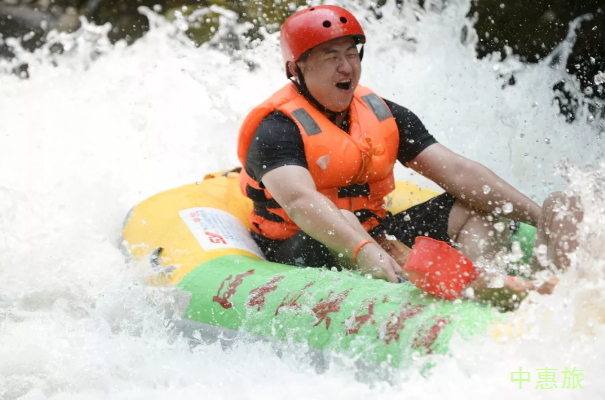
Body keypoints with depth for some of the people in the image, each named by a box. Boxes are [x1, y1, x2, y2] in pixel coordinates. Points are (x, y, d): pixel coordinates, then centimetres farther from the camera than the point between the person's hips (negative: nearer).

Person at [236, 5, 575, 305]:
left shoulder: (384, 115, 7)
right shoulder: (278, 130, -13)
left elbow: (456, 171, -1)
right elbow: (300, 201, -32)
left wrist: (539, 215, -13)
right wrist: (363, 252, -50)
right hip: (302, 253, -6)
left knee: (486, 206, -6)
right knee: (338, 224, -38)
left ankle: (475, 279, -42)